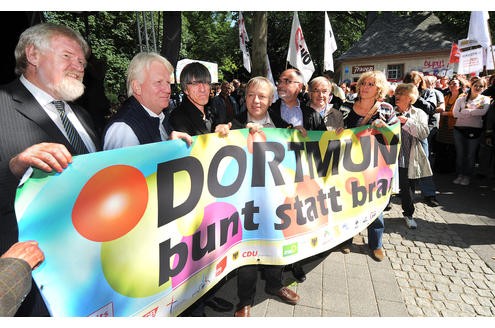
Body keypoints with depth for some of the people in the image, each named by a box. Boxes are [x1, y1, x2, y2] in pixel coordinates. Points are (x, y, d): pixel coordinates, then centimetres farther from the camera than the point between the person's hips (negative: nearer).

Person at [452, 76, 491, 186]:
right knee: (460, 153, 6)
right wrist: (474, 112, -10)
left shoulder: (485, 99, 6)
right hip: (459, 128, 1)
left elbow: (483, 112, -14)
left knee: (471, 154, 5)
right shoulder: (461, 99, 7)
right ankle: (460, 174, 19)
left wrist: (465, 111, -11)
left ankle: (467, 176, 17)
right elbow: (455, 113, -7)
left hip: (475, 129, -1)